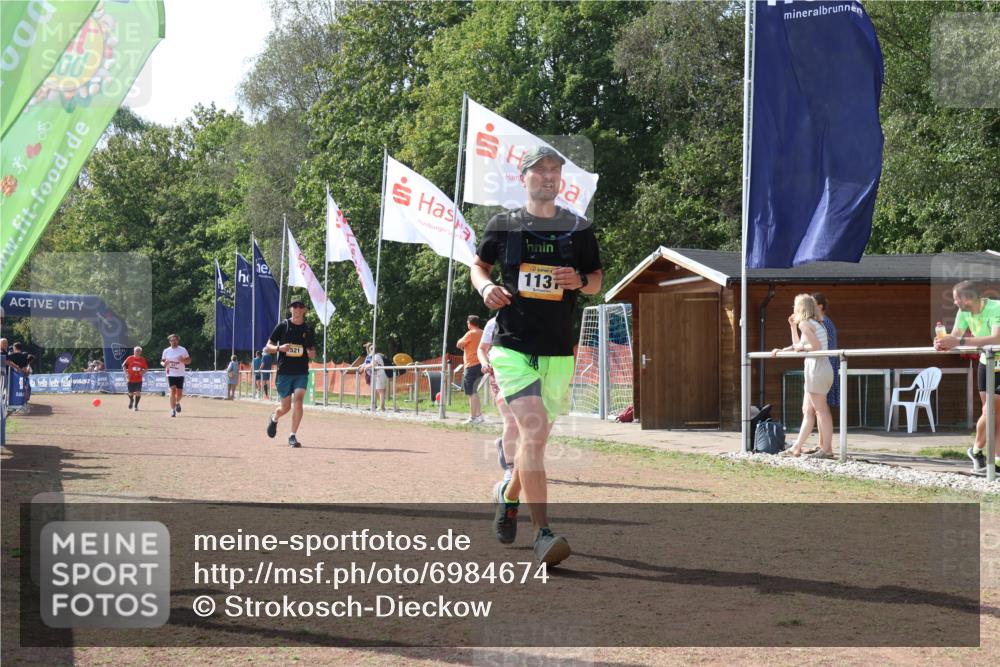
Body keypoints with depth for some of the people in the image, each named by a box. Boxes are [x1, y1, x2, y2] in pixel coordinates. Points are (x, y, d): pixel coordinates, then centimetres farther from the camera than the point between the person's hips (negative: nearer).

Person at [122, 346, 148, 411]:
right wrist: (126, 373, -6)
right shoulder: (130, 358, -3)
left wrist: (143, 372, -11)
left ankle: (136, 406, 4)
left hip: (139, 379, 0)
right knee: (131, 393, 7)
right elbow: (123, 365, 5)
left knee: (138, 393, -10)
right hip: (131, 379, 0)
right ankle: (131, 400, 41)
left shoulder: (142, 359, 1)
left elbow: (146, 368, 10)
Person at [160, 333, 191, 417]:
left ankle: (177, 403, 35)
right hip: (170, 374, 0)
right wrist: (164, 364, -13)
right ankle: (172, 410, -9)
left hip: (180, 374, 0)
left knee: (179, 393, 1)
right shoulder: (166, 351, 5)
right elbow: (162, 361, 11)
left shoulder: (183, 350, 1)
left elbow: (189, 360, 4)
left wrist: (183, 360, -18)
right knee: (173, 391, -14)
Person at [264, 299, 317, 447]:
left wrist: (312, 353, -10)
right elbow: (268, 347, 3)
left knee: (298, 401, -17)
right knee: (286, 406, 4)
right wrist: (279, 348, -18)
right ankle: (273, 418, 39)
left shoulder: (308, 329, 7)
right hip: (284, 372, -1)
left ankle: (292, 436, -10)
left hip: (301, 373, 1)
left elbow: (313, 353, 14)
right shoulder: (283, 326, 0)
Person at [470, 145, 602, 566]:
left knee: (536, 438, 14)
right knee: (532, 431, -20)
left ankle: (509, 494, 46)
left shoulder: (578, 229, 7)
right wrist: (485, 287, -6)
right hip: (513, 345, -3)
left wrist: (580, 282, -9)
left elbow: (596, 279, 14)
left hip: (558, 352, 3)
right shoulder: (503, 225, 4)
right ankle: (543, 534, -23)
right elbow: (479, 264, 17)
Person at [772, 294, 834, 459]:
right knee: (807, 411, 12)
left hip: (817, 369, -10)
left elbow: (816, 346, -17)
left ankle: (827, 449, -7)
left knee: (821, 410, -7)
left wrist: (801, 347, -2)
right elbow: (799, 345, 28)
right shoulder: (816, 324, 21)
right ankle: (796, 448, 17)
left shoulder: (804, 323, -7)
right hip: (824, 369, 10)